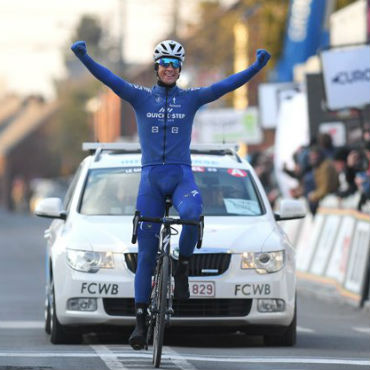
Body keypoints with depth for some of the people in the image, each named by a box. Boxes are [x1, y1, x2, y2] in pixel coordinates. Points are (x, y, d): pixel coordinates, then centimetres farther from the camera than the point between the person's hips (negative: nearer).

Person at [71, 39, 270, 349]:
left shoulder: (190, 99, 8)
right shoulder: (141, 97, 6)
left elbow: (226, 85, -2)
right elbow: (109, 79, -7)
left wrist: (257, 66, -15)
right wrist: (84, 57, -22)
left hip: (182, 175, 0)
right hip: (151, 177, 0)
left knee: (192, 213, -35)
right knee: (146, 252, -1)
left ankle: (182, 268, -7)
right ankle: (141, 320, 4)